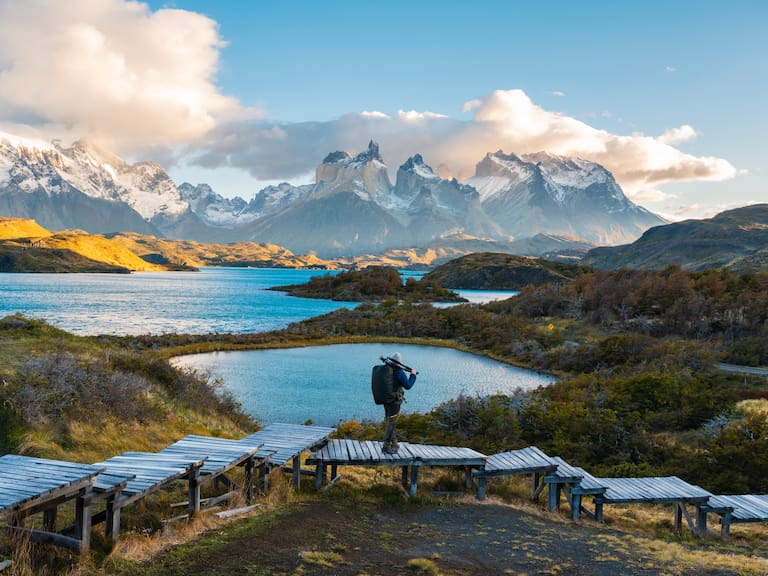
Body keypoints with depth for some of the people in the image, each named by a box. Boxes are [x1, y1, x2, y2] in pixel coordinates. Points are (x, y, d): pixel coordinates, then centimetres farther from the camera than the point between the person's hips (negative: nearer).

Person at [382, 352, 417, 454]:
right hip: (394, 402, -7)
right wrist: (413, 375, 2)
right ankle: (386, 447, -2)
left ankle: (394, 443, 28)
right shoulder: (399, 372, -16)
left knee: (390, 423, 18)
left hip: (386, 401, 7)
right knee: (391, 424, -2)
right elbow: (408, 386, -12)